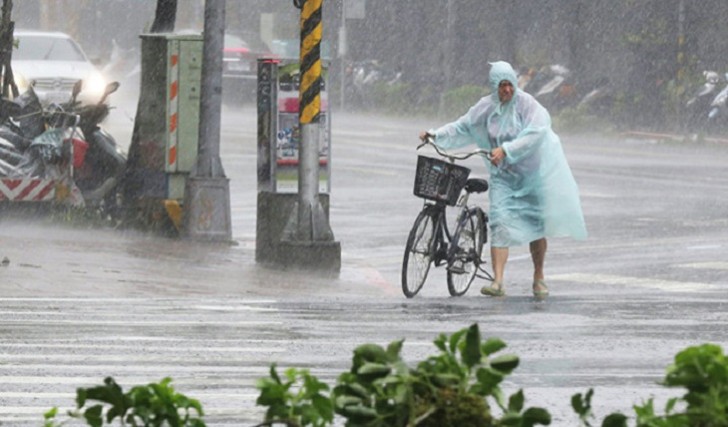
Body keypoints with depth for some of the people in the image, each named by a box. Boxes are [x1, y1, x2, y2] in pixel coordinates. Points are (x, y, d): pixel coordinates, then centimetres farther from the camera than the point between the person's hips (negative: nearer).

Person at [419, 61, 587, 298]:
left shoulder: (527, 104, -13)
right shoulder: (486, 108, 0)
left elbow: (534, 135, -26)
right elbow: (462, 129, 13)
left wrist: (506, 150, -34)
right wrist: (435, 135, 3)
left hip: (532, 171, -2)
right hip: (503, 175, 2)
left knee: (536, 225, 7)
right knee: (500, 224, -12)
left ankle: (539, 278, 24)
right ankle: (497, 282, -19)